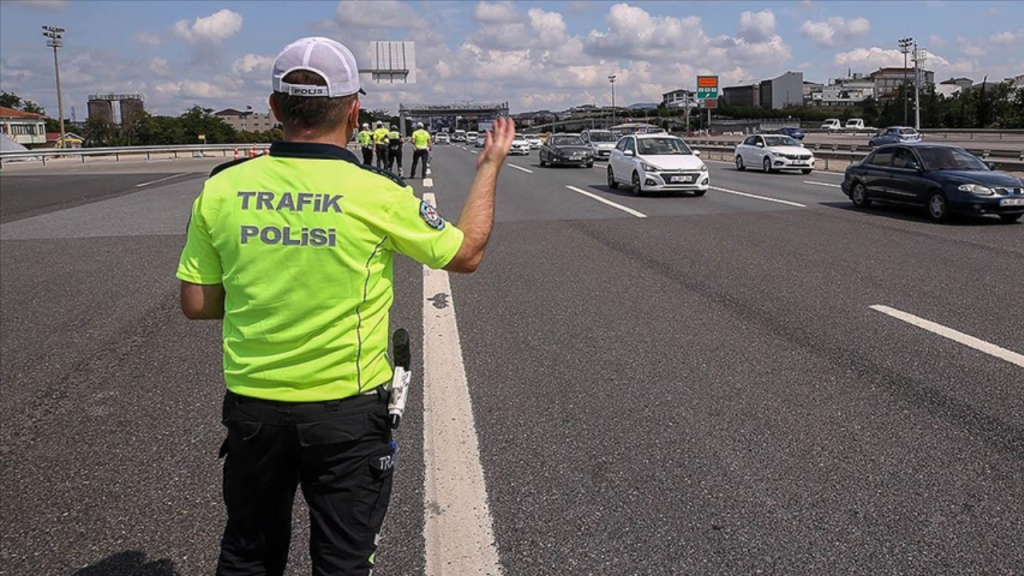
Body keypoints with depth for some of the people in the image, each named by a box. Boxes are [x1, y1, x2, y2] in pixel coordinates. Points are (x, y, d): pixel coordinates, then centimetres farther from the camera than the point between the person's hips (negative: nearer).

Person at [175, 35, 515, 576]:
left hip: (251, 406, 4)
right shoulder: (378, 194, -16)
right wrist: (490, 166, 12)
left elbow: (195, 303, 0)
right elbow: (467, 253, 0)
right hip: (346, 413, -3)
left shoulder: (221, 188, -7)